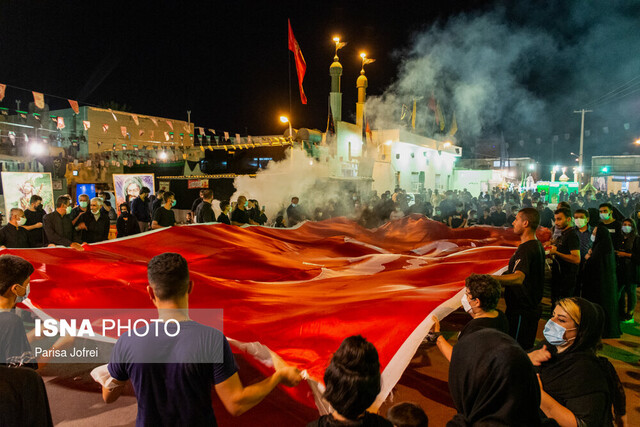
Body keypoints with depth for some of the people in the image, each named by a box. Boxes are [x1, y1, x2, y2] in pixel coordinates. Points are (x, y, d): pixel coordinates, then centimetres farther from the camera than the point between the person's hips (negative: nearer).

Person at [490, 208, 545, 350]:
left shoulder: (526, 249, -24)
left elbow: (518, 278, -41)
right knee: (526, 351, 21)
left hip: (521, 311, -10)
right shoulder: (537, 245, 11)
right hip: (532, 307, 10)